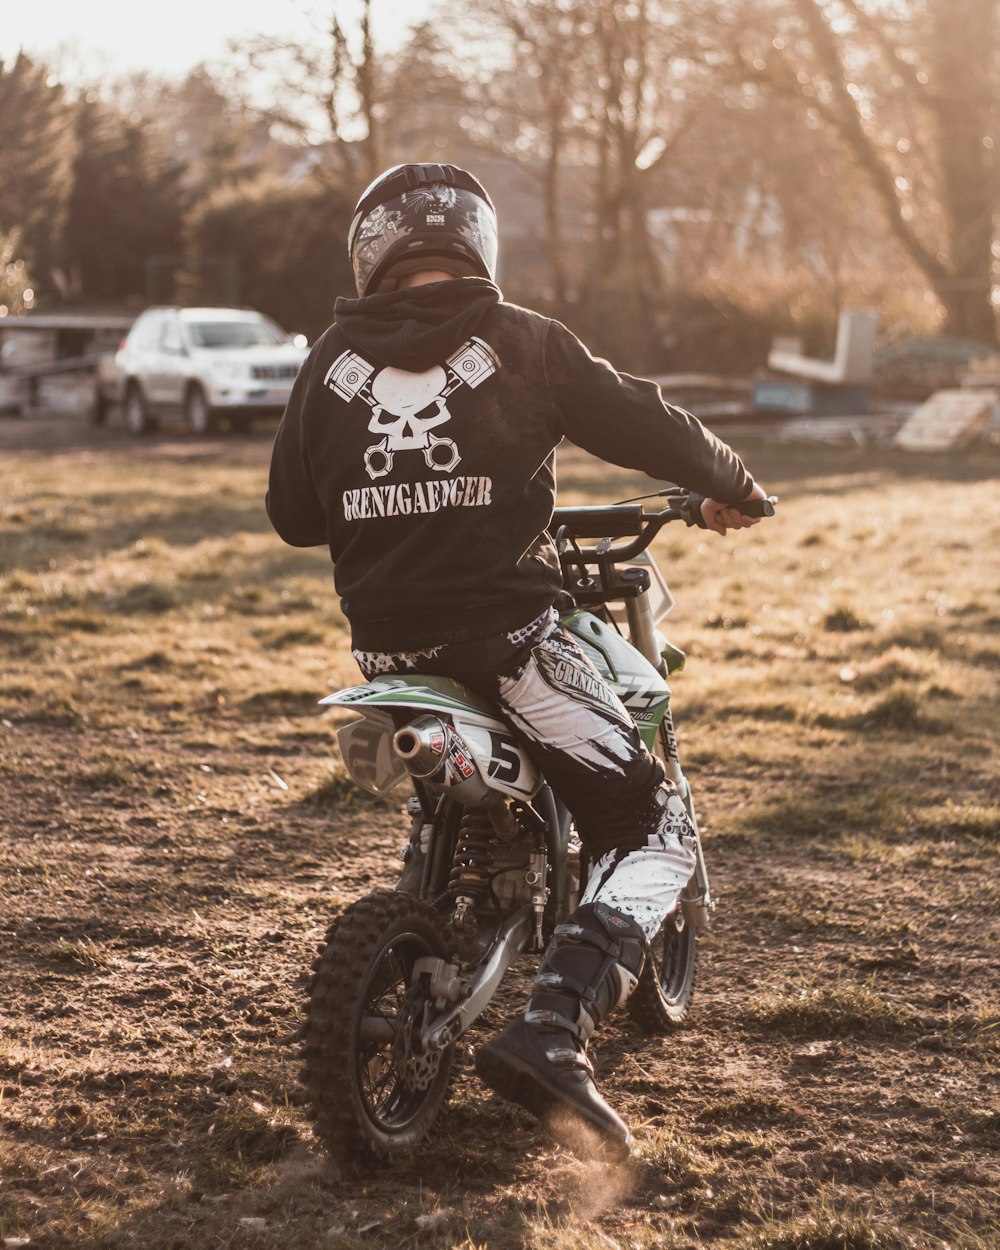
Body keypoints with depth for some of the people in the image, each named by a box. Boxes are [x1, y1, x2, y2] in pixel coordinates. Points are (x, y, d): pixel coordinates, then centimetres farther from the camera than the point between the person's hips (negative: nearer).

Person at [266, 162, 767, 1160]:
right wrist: (728, 485, 19)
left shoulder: (330, 360, 6)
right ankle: (549, 1032, -17)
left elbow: (291, 514, 11)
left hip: (386, 647, 5)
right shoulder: (518, 341, -3)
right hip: (507, 635, -5)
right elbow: (641, 423, 0)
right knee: (653, 829, 1)